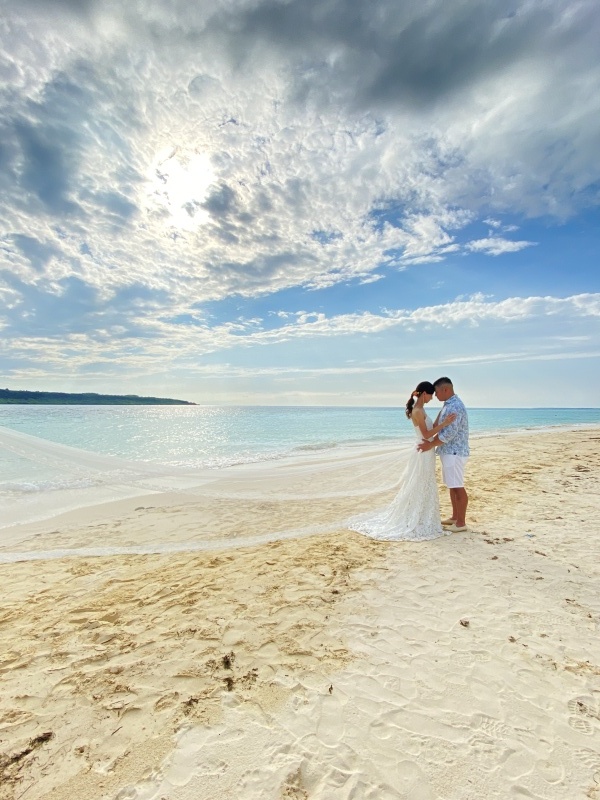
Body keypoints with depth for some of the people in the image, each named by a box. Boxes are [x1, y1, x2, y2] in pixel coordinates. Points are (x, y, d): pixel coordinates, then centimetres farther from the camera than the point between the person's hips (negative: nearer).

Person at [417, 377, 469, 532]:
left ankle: (461, 523, 8)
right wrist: (431, 441, 9)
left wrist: (430, 445, -16)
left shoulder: (455, 406, -20)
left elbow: (449, 434, -24)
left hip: (454, 453, -10)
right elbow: (441, 428, 18)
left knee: (458, 487, -1)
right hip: (449, 452, 10)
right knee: (452, 486, 16)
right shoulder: (449, 404, 13)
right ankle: (455, 517, 27)